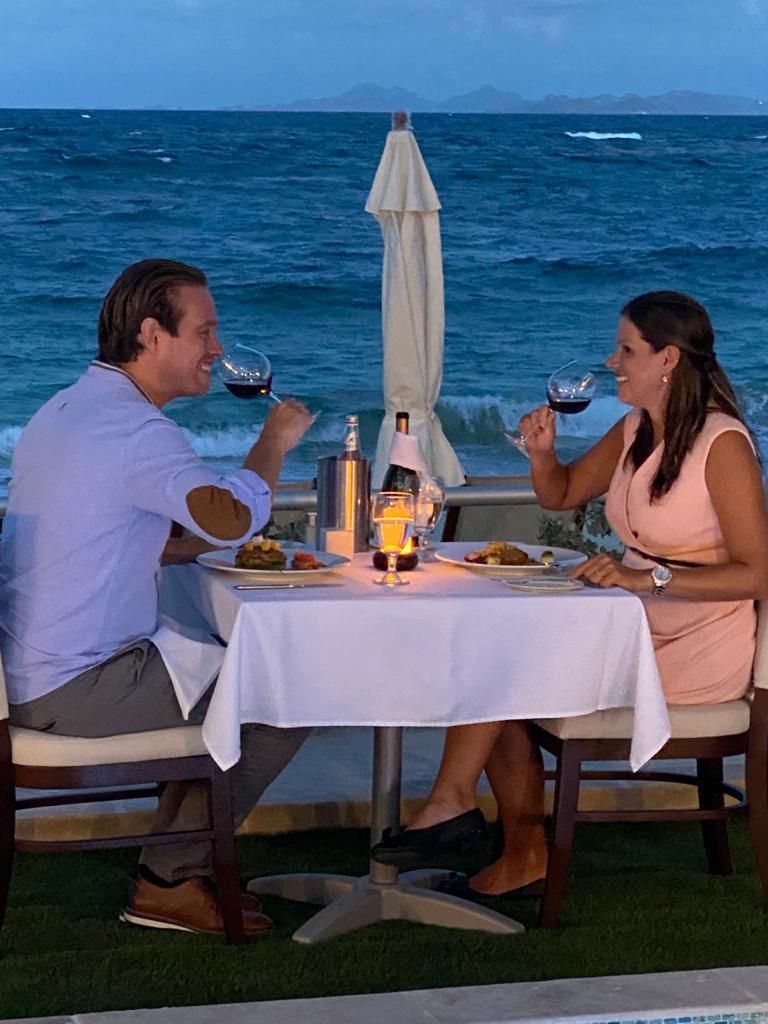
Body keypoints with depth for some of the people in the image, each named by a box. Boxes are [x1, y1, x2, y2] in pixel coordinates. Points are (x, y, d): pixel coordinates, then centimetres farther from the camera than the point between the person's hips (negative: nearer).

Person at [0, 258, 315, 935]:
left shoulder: (64, 411, 15)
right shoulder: (134, 428, -19)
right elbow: (234, 517, -30)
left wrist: (202, 544, 11)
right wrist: (275, 439, -11)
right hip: (79, 689, -10)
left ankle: (177, 871, 24)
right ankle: (172, 880, 8)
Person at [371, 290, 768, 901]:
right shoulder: (636, 429, 10)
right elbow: (562, 494, 22)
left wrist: (649, 578, -27)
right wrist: (543, 452, -1)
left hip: (696, 644, -8)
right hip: (635, 626, 8)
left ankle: (453, 801, -3)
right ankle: (524, 857, -7)